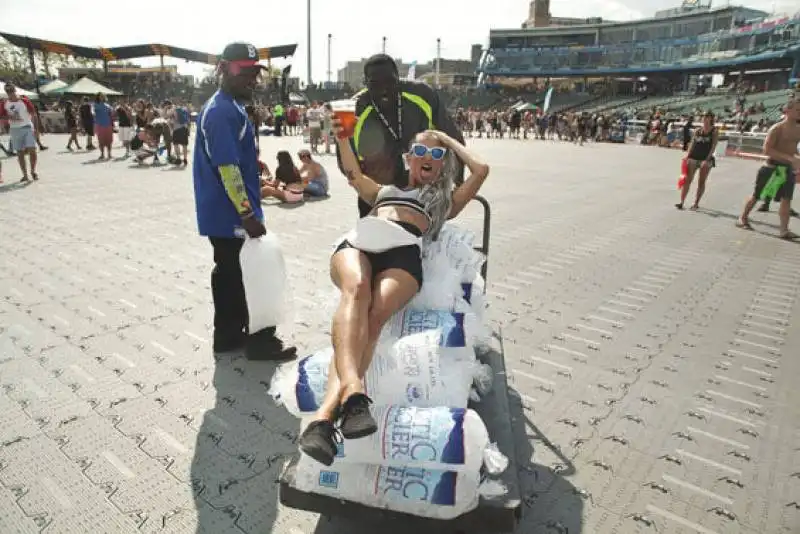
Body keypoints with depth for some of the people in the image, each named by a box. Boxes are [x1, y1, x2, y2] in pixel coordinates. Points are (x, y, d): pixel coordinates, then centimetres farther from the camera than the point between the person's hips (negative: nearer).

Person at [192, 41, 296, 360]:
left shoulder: (231, 108, 16)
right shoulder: (221, 111, -17)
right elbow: (227, 168, -23)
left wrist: (248, 210, 24)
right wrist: (248, 214, -23)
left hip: (226, 213, 10)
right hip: (231, 215, -10)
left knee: (230, 273, 15)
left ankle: (229, 335, 26)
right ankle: (259, 340, 9)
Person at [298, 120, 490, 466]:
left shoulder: (444, 202, 37)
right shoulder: (384, 190, 42)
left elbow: (480, 170, 28)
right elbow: (354, 174, 27)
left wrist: (448, 140, 39)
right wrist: (342, 137, 15)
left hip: (404, 251, -1)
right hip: (359, 241, 2)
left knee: (375, 313, -35)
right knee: (357, 288, -37)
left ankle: (325, 415, -48)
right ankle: (353, 391, -55)